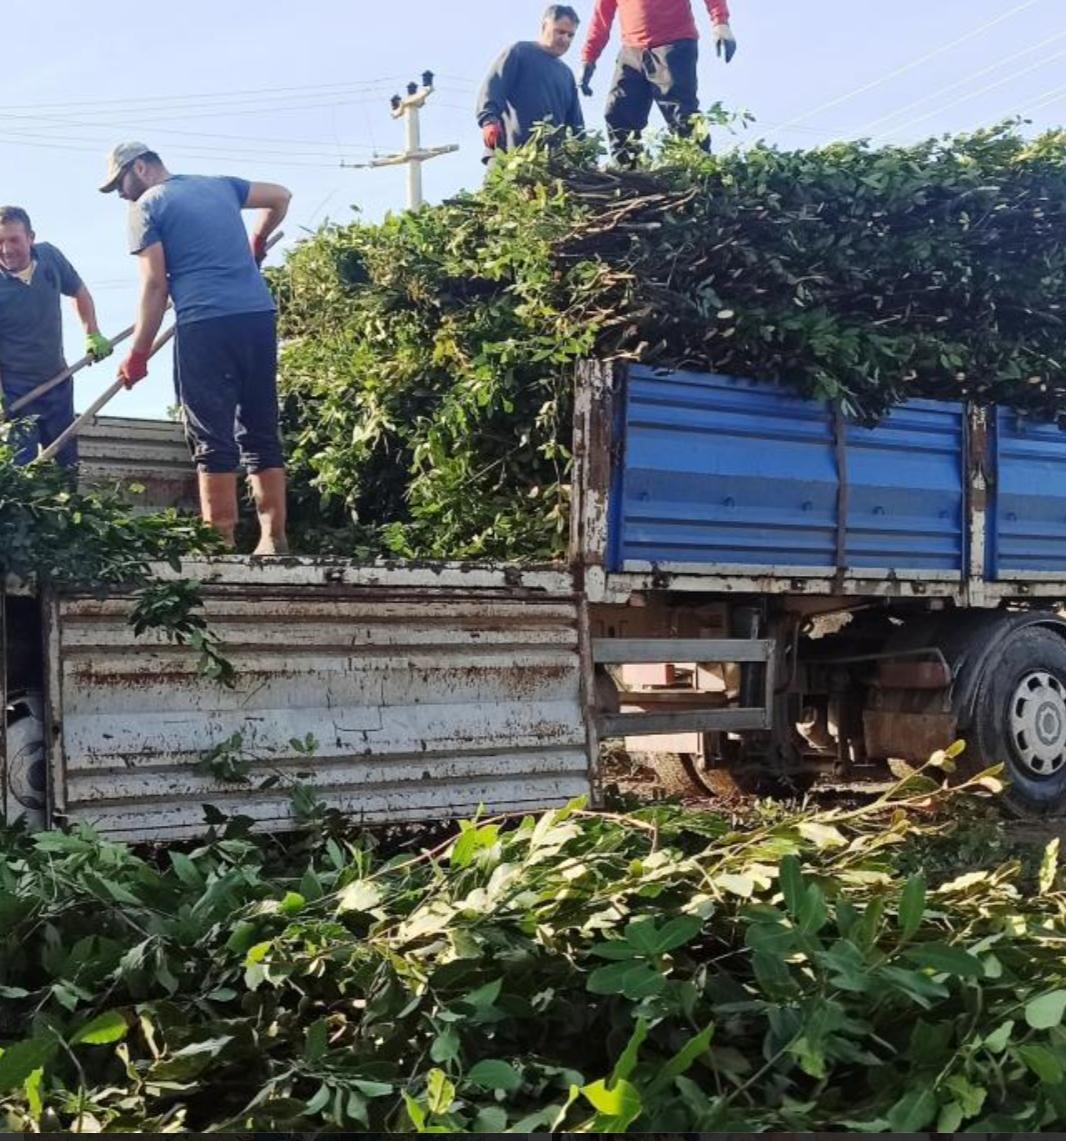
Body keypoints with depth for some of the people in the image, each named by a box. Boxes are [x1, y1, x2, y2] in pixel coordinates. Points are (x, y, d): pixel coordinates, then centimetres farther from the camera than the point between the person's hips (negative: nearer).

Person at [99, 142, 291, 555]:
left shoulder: (147, 205, 4)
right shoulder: (219, 186, 21)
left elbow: (156, 285, -3)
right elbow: (281, 196, 32)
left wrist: (138, 354, 0)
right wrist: (256, 243, 45)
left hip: (205, 324, -5)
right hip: (259, 315, 5)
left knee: (213, 441, -4)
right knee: (262, 432, 8)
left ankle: (222, 546, -8)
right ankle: (273, 540, 3)